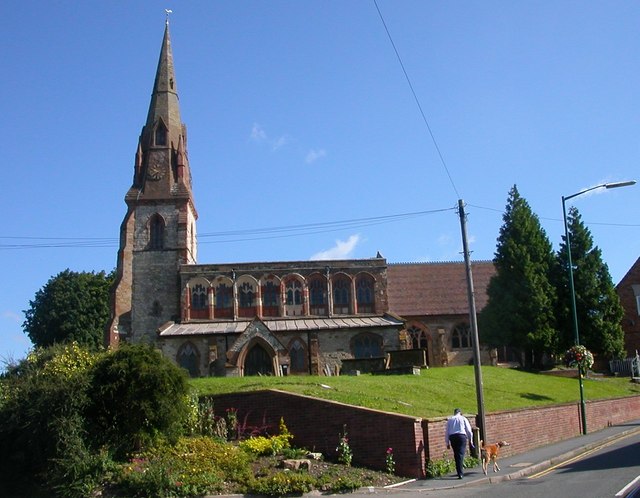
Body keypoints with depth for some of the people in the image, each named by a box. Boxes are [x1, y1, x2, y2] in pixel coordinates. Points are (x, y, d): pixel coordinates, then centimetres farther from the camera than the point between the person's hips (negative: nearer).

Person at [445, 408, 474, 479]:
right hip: (461, 436, -2)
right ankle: (460, 473, -14)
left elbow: (447, 432, 13)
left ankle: (460, 472, 19)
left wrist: (447, 443, 18)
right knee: (461, 455, -5)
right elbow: (469, 430, 8)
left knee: (456, 455, 13)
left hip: (452, 437, 2)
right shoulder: (463, 418, 10)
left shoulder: (449, 420, 15)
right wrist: (471, 440, 18)